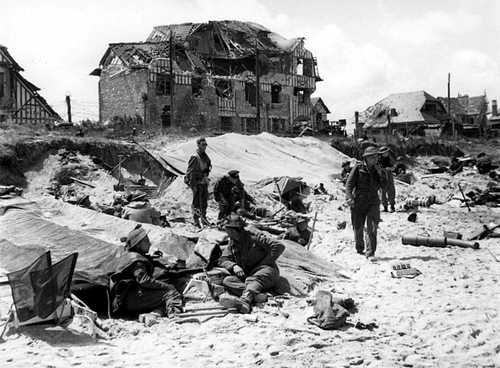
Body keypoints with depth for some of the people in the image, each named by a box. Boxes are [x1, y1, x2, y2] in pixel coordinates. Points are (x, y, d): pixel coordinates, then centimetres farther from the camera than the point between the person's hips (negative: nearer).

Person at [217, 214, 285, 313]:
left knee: (253, 280, -38)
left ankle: (245, 300, -69)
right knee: (227, 281, -22)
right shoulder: (232, 243, 14)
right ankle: (255, 294, -46)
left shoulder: (254, 236, -6)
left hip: (265, 270, -6)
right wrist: (233, 266, -12)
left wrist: (263, 263, -10)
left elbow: (279, 246, -11)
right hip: (245, 275, 6)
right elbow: (222, 260, 10)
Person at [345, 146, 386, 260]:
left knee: (372, 229, -10)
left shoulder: (377, 170, 8)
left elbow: (384, 184, 2)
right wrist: (350, 197, -18)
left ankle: (370, 253, -9)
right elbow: (349, 183, -5)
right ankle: (360, 249, 30)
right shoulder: (358, 168, -3)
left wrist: (380, 172, -11)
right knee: (358, 228, 9)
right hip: (358, 202, -2)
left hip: (373, 202, 2)